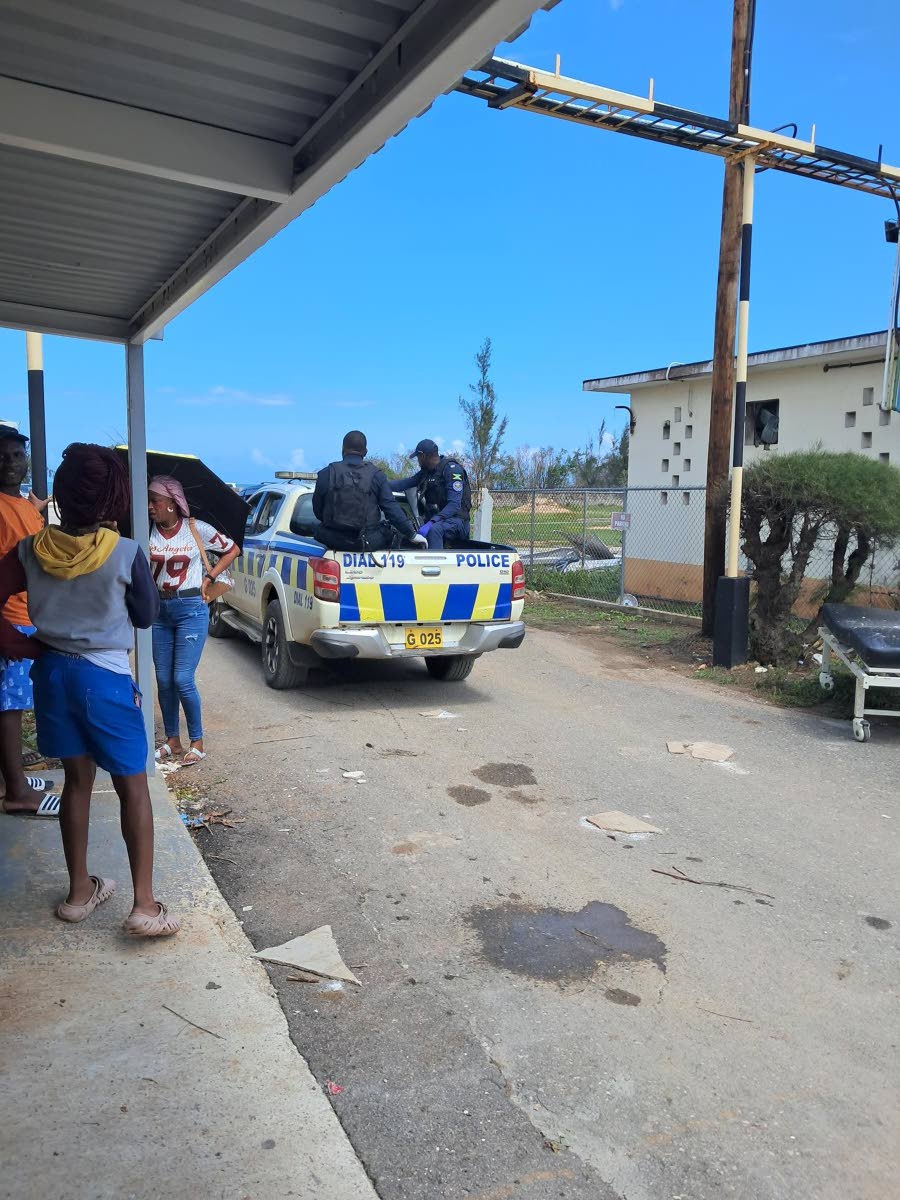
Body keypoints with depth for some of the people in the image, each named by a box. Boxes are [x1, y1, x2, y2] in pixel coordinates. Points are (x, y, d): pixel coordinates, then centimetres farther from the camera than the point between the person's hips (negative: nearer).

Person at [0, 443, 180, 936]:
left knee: (77, 779, 18)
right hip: (105, 677, -4)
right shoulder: (126, 553, -16)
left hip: (52, 672, 5)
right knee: (133, 787, 6)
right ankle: (144, 905, 5)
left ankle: (79, 891, 29)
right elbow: (146, 616, -3)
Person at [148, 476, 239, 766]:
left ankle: (197, 742, 9)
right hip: (159, 611, 4)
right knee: (164, 681, 9)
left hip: (190, 610, -4)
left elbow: (232, 550, 4)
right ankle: (172, 741, 23)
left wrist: (208, 578, -1)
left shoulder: (196, 529, -6)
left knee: (182, 680, -6)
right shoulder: (147, 531, 0)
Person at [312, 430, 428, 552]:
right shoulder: (376, 475, 0)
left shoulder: (326, 474, 1)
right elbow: (392, 508, -5)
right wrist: (412, 534, -1)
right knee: (387, 533, 29)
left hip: (332, 541, 0)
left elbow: (317, 510, 6)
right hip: (367, 543, 0)